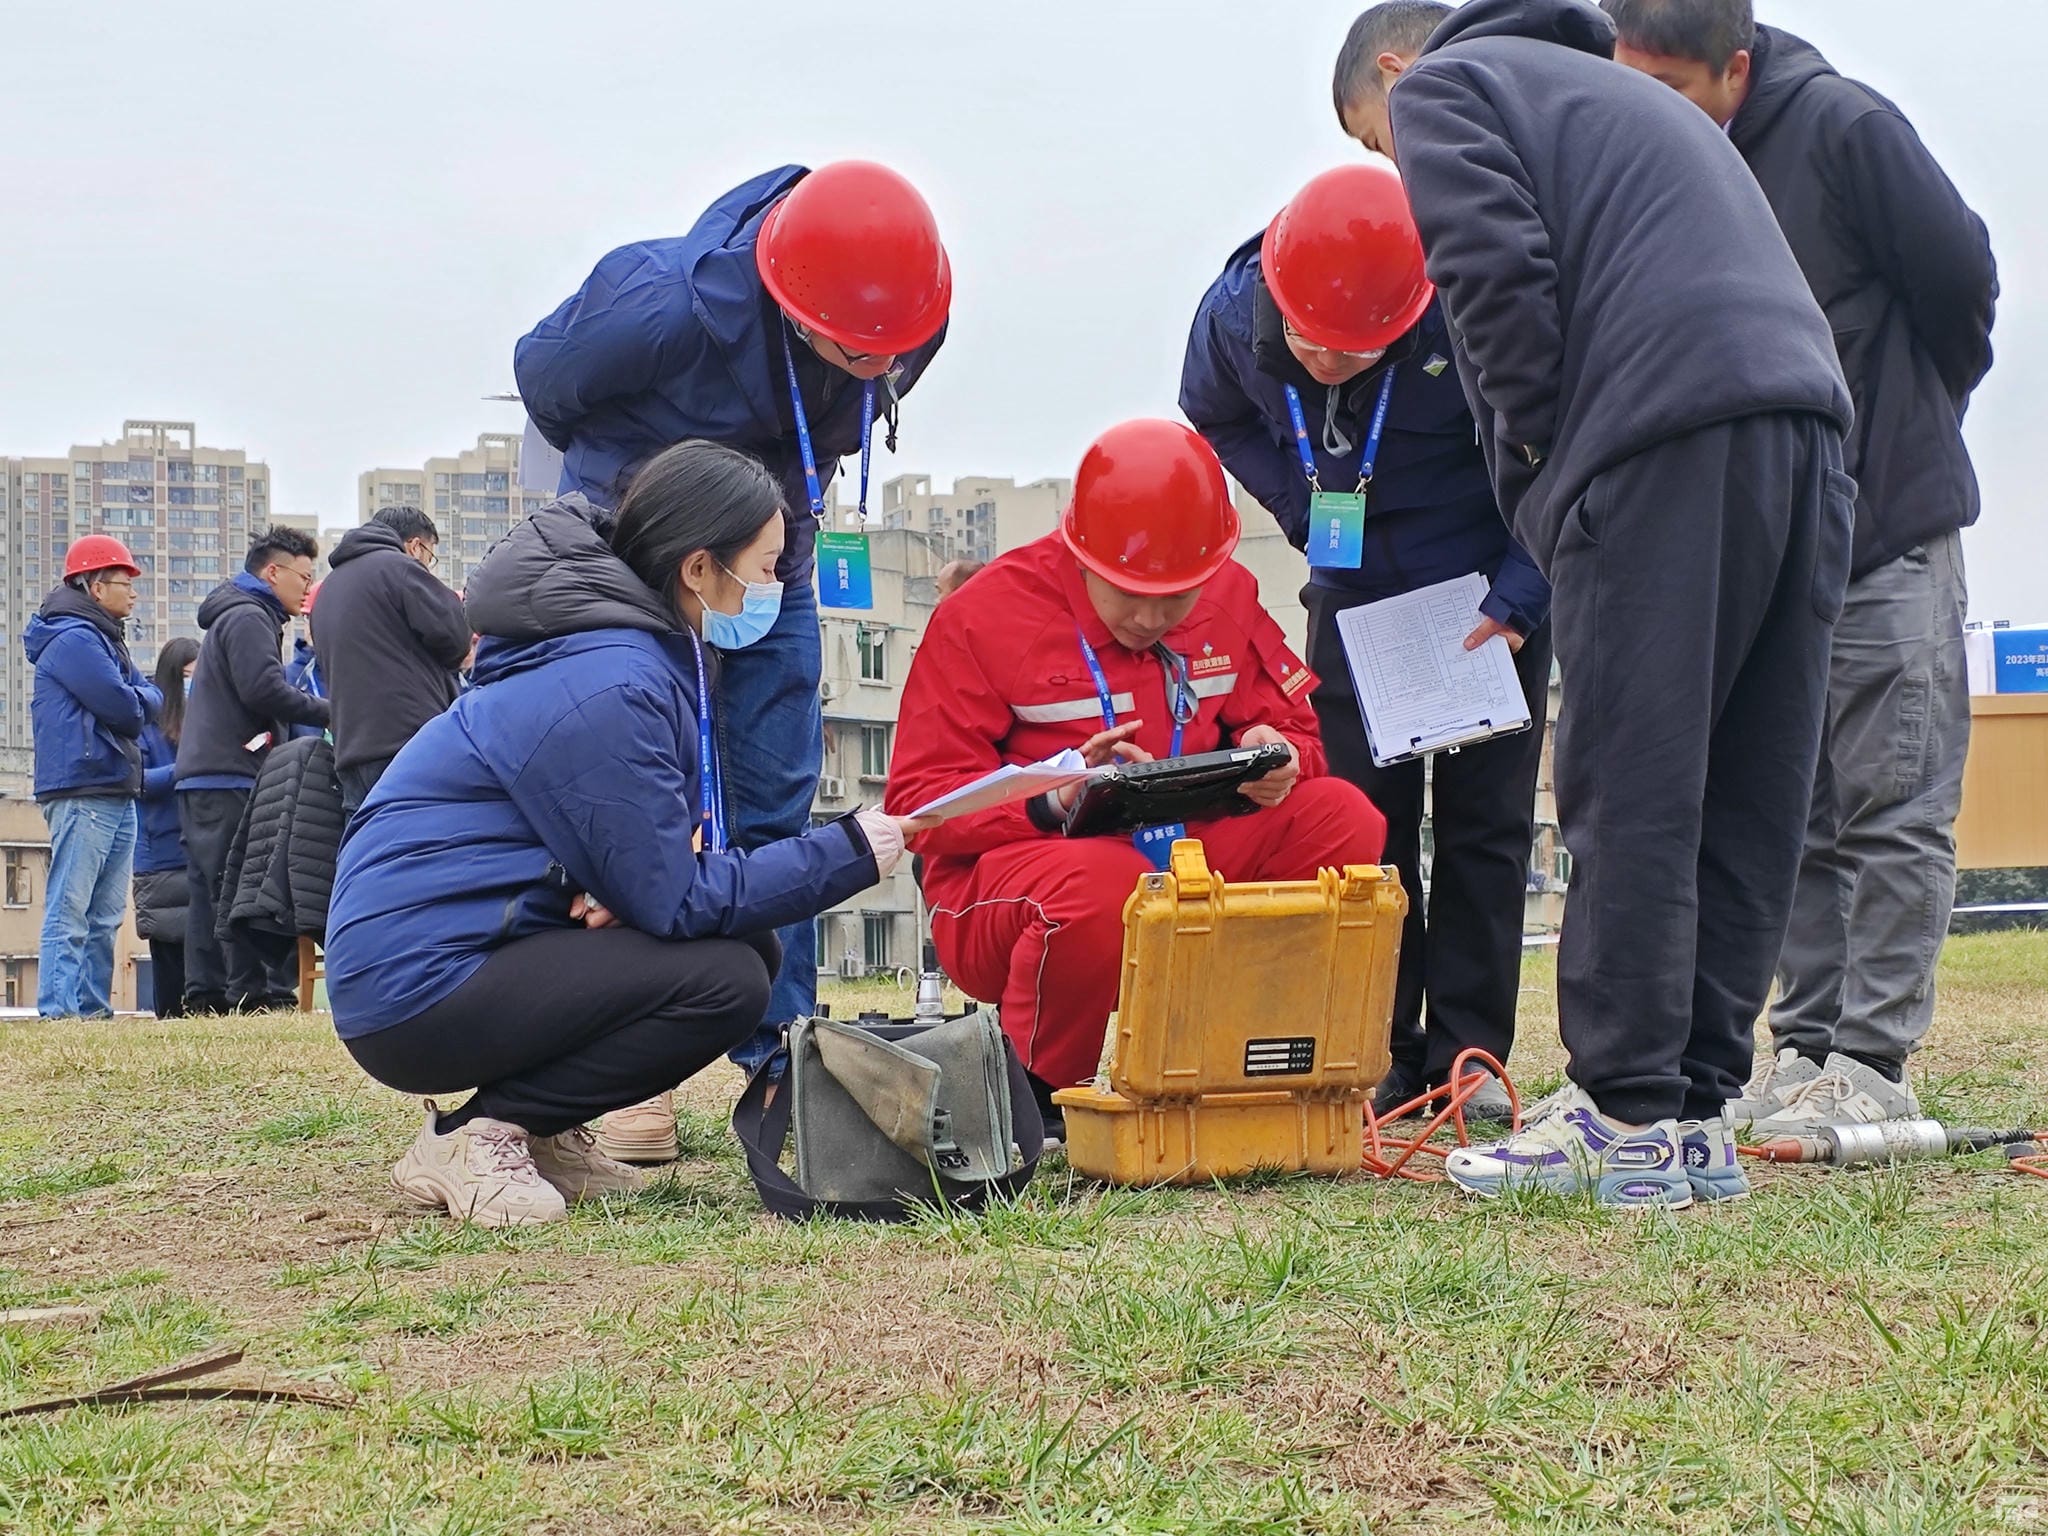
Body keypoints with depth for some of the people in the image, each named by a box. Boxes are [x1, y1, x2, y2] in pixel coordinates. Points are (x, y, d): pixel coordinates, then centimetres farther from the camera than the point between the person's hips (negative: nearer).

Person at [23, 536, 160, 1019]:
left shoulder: (103, 638, 22)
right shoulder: (73, 639, -10)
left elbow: (145, 698, 19)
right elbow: (123, 707, -16)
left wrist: (137, 702, -2)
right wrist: (147, 701, 3)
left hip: (116, 793, 10)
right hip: (82, 793, -10)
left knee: (105, 915, 10)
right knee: (70, 912, -10)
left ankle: (94, 1006, 12)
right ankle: (58, 1010, -12)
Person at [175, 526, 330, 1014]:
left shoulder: (236, 616, 26)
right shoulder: (248, 617, -7)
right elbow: (264, 690, -18)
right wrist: (329, 713, -11)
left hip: (204, 776, 10)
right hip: (229, 776, -10)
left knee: (210, 888, 7)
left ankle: (205, 992, 6)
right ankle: (257, 990, -13)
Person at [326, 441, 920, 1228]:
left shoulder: (666, 659, 9)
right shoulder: (611, 688, -22)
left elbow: (658, 859, 11)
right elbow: (679, 904, -18)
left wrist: (617, 889, -13)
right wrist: (850, 852, -12)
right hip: (413, 988, -9)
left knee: (744, 945, 3)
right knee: (724, 979, -18)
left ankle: (536, 1130, 8)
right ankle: (474, 1136, -9)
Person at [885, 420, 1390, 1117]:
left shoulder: (1230, 599, 5)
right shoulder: (983, 615, -10)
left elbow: (1296, 731, 12)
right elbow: (919, 800, -12)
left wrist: (1277, 756, -15)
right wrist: (1053, 799, -30)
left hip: (1181, 861, 5)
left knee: (1344, 817, -14)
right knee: (1100, 882, -41)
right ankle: (1028, 1087, -14)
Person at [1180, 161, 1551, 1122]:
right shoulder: (1234, 315, -19)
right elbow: (1216, 421, 6)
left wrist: (1518, 600, -21)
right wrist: (1306, 514, -3)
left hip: (1486, 596, -3)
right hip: (1353, 596, 3)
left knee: (1484, 824, 0)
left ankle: (1469, 1055, 5)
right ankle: (1384, 1054, 7)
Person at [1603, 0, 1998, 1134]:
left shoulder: (1846, 129, -13)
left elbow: (1961, 280, -6)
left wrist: (1909, 417, 8)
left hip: (1888, 531, -6)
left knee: (1892, 808, -4)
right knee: (1796, 816, 9)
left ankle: (1870, 1061, -3)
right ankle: (1806, 1044, 14)